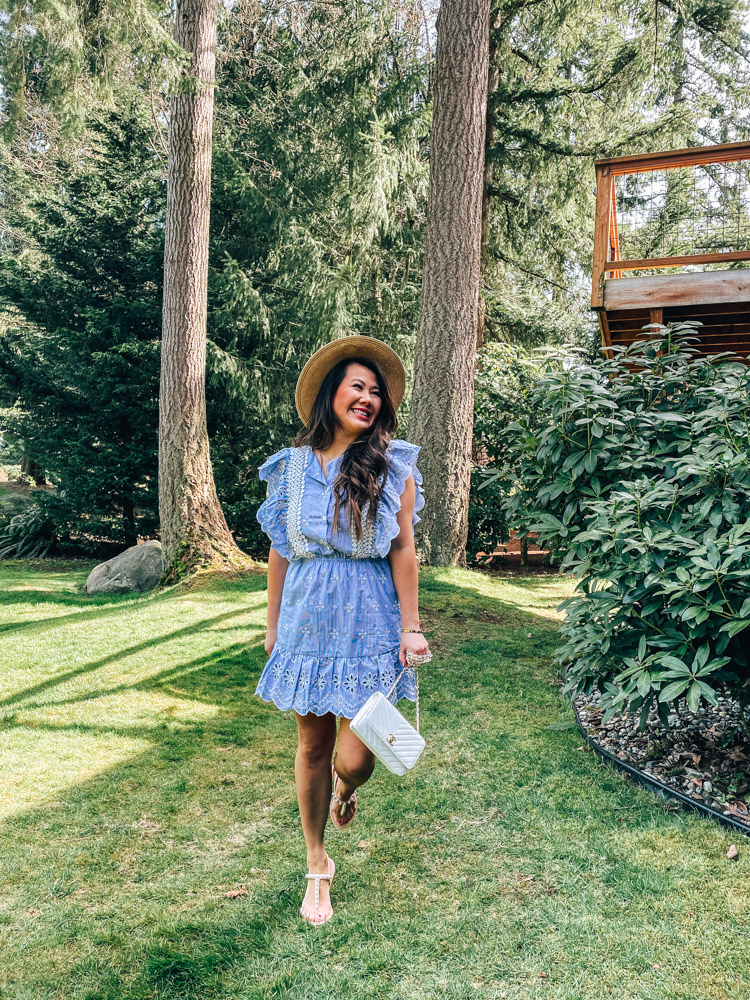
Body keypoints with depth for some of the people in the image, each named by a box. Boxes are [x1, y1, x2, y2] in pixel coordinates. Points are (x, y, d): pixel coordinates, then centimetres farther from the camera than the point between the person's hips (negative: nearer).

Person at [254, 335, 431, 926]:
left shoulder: (393, 465, 0)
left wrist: (411, 626, -4)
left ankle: (343, 792, 36)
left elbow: (403, 549, -2)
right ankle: (317, 865, 30)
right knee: (313, 746, 9)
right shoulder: (294, 465, 6)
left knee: (355, 758, -3)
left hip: (369, 621, -2)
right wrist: (273, 623, 13)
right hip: (308, 616, 2)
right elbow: (280, 550, 11)